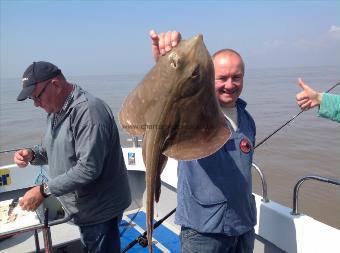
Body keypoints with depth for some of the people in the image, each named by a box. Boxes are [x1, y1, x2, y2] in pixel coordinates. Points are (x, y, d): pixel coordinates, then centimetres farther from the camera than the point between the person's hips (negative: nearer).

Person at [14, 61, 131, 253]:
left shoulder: (88, 111, -24)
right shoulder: (56, 111, 8)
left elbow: (88, 168, -29)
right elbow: (57, 150, 18)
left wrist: (44, 191, -23)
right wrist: (32, 155, -2)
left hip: (100, 211, -9)